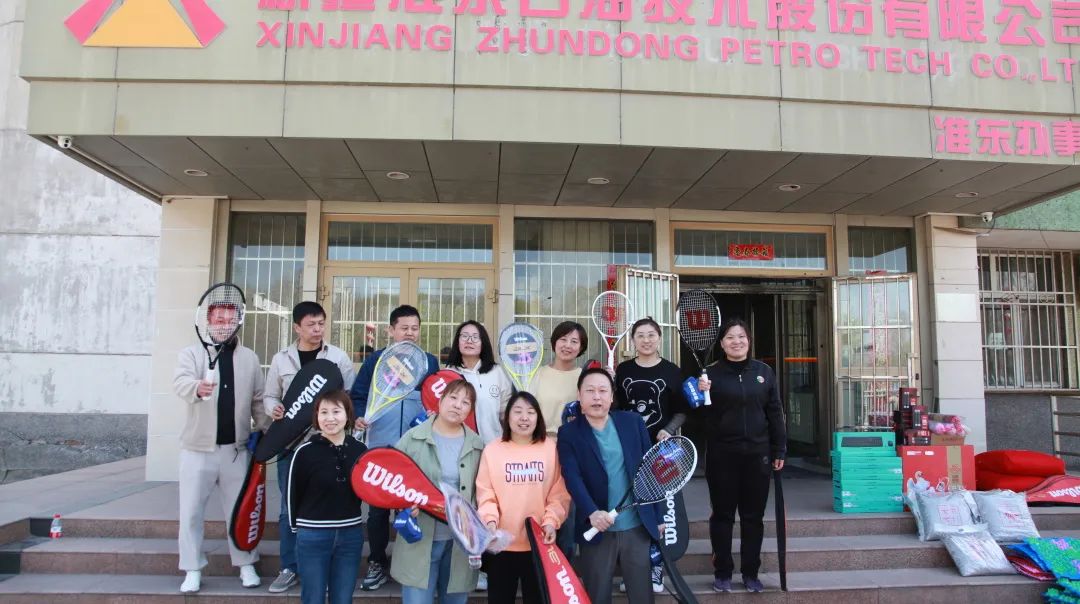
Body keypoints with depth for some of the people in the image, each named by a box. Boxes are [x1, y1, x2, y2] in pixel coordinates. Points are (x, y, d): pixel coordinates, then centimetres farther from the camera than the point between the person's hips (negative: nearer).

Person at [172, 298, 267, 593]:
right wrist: (197, 387, -46)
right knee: (191, 512, 5)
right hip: (198, 448, -1)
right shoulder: (192, 353, -2)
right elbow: (180, 381, -23)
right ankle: (193, 570, 19)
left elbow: (258, 401, 11)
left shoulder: (249, 358, 7)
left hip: (236, 448, 2)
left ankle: (246, 565, 22)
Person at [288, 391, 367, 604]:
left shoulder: (360, 450, -1)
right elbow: (293, 494, -2)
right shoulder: (305, 452, -10)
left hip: (351, 534, 3)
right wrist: (297, 527, 5)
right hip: (312, 536, -2)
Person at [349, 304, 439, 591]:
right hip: (380, 445, 0)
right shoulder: (375, 360, 4)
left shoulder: (430, 362, 7)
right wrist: (359, 416, -15)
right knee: (378, 506, 7)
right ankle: (377, 562, 21)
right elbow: (358, 395, 3)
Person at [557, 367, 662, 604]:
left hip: (637, 526, 2)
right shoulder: (569, 433, -5)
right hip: (597, 529, -1)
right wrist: (592, 512, -32)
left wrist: (657, 517, 6)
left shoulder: (633, 422, 1)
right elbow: (573, 478, -16)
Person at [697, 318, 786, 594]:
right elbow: (703, 416, 0)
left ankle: (751, 573, 21)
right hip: (722, 456, -2)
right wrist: (701, 396, -20)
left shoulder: (764, 371, 6)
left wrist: (779, 451, 6)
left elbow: (774, 413, 8)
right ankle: (722, 572, 17)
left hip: (757, 455, 2)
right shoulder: (711, 373, -1)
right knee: (722, 515, 6)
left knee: (754, 516, 9)